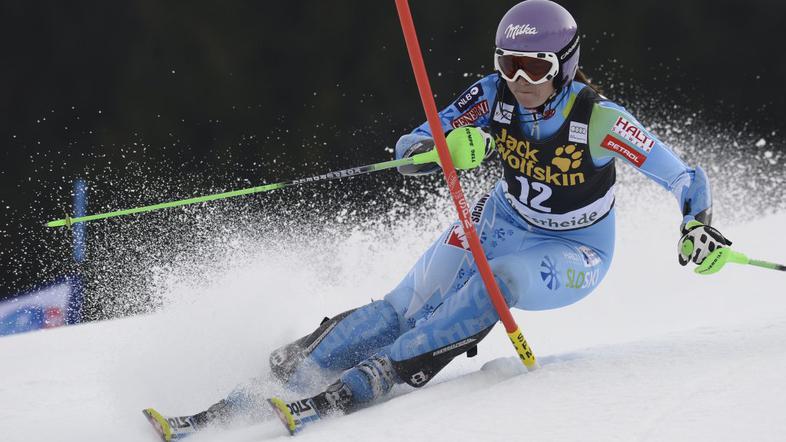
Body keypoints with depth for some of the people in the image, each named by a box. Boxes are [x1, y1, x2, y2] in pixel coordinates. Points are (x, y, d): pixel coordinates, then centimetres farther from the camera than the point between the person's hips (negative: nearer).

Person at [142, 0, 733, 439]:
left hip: (575, 254, -4)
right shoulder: (495, 96, -17)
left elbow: (683, 177, -23)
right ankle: (285, 374, -11)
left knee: (499, 281, -34)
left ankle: (368, 383, -34)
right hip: (504, 222, 4)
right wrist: (444, 146, -41)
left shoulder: (597, 119, -28)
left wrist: (698, 226, -43)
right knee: (408, 305, -12)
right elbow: (410, 150, -18)